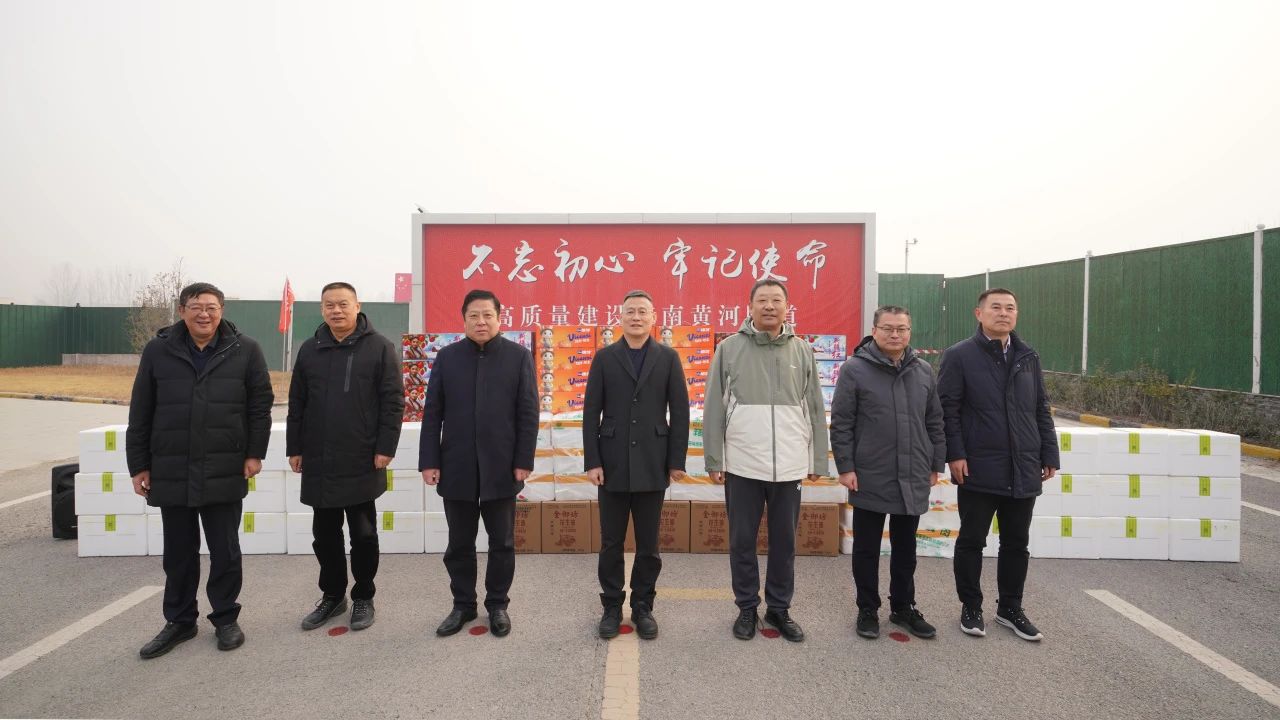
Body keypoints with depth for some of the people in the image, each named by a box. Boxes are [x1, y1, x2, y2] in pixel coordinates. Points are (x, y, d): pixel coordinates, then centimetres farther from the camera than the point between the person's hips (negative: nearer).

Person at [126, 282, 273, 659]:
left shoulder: (245, 350, -2)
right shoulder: (158, 351, 1)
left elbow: (260, 405, 0)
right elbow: (140, 413, 5)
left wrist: (255, 452, -4)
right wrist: (138, 465, 4)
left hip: (224, 472, -1)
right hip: (170, 472, 2)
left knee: (225, 552, 8)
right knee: (179, 553, 14)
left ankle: (226, 619, 24)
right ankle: (179, 620, 29)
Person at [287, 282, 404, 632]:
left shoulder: (380, 347, -4)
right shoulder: (310, 350, 8)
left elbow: (393, 402, -7)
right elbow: (296, 404, 12)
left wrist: (385, 448, -12)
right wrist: (294, 448, 8)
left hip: (361, 462, -4)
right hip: (319, 461, 4)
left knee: (363, 534, 8)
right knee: (325, 534, 14)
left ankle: (363, 597, 23)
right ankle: (332, 594, 30)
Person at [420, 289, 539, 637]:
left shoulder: (519, 356, 0)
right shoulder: (447, 357, 4)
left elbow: (528, 412, -2)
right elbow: (432, 412, 4)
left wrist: (523, 460, -6)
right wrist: (429, 460, -1)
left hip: (500, 467, -1)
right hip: (457, 466, 2)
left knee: (502, 542, 9)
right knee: (459, 543, 12)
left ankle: (498, 604, 25)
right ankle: (463, 605, 27)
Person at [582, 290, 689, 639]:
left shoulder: (668, 358, 3)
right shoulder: (604, 358, 3)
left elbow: (680, 411, 1)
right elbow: (591, 412, 1)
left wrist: (677, 460, -3)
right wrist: (592, 461, -6)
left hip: (652, 465, 0)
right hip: (613, 465, 0)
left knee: (648, 544, 9)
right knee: (611, 544, 9)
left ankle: (643, 607, 24)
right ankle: (612, 607, 23)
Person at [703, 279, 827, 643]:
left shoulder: (803, 351, 6)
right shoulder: (729, 348, 0)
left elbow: (815, 410, 8)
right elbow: (714, 408, 0)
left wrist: (817, 460, 6)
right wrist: (714, 459, -3)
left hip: (789, 464, 2)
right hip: (742, 464, -1)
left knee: (784, 540, 12)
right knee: (742, 540, 9)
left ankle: (779, 608, 28)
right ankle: (747, 607, 25)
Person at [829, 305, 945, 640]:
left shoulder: (924, 371, 7)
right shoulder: (854, 370, -7)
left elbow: (934, 423, 12)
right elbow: (841, 424, -8)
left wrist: (936, 464, 10)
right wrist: (845, 467, -11)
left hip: (913, 480, 4)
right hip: (870, 479, -4)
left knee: (905, 548, 16)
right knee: (867, 549, 9)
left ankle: (903, 607, 32)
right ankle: (868, 610, 23)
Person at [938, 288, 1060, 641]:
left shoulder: (1029, 358, 11)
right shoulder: (959, 356, -5)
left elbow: (1042, 411, 14)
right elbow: (947, 410, -8)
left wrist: (1049, 455, 9)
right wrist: (955, 454, -14)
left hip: (1023, 470, 5)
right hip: (978, 470, -5)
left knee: (1016, 544, 14)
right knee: (971, 541, 7)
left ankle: (1010, 608, 30)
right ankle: (971, 607, 22)